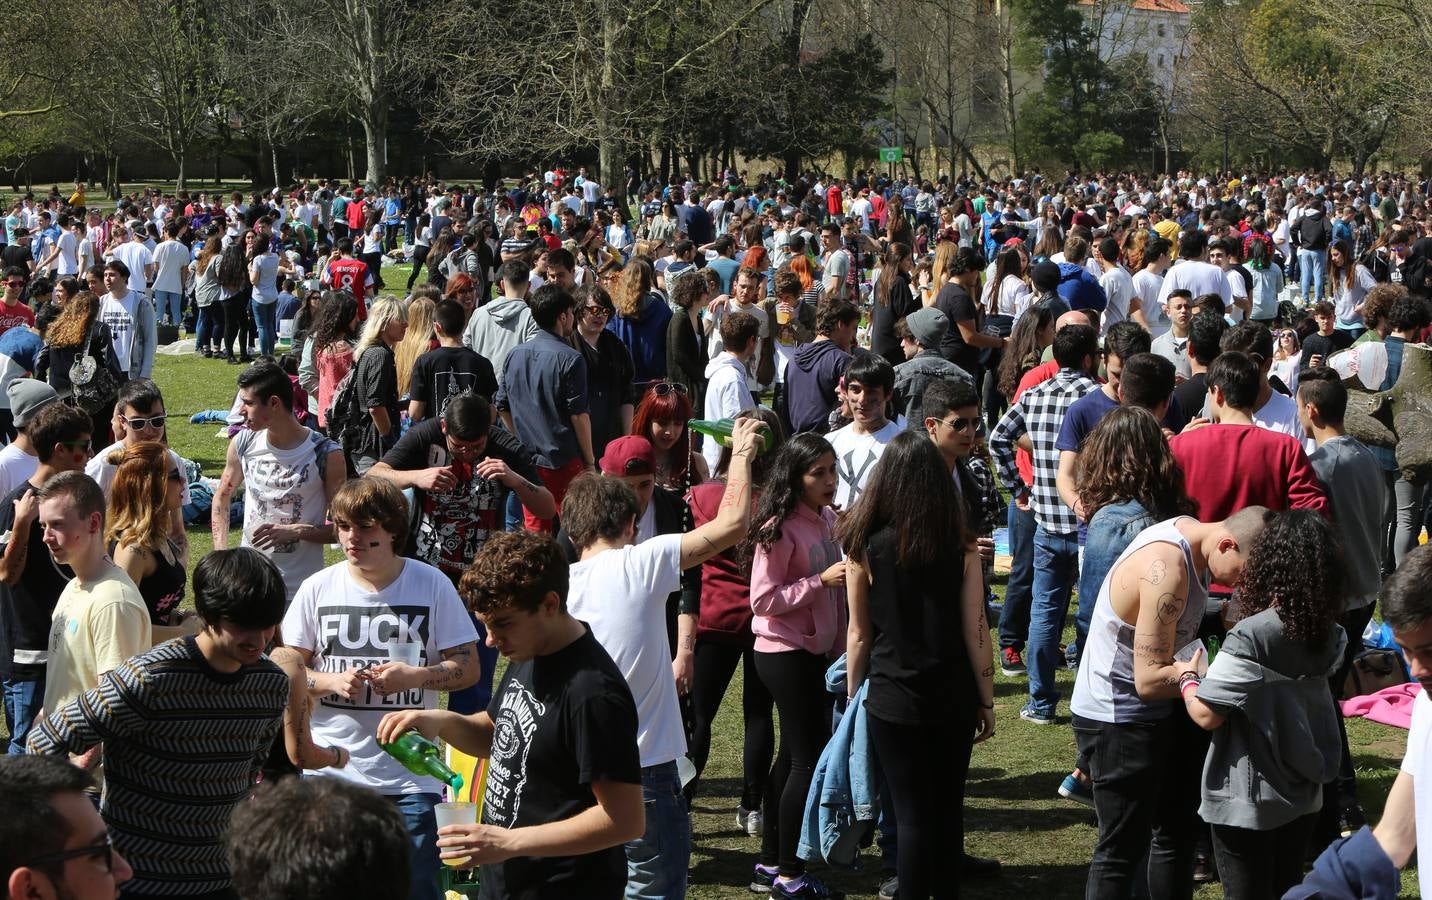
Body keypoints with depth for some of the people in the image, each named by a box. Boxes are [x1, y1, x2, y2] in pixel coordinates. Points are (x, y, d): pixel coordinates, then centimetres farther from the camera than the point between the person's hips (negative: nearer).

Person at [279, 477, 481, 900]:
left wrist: (417, 676, -18)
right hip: (330, 771, 2)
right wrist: (331, 681, -16)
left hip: (410, 774, -1)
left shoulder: (432, 584, -3)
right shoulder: (318, 588, 1)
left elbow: (468, 667, 0)